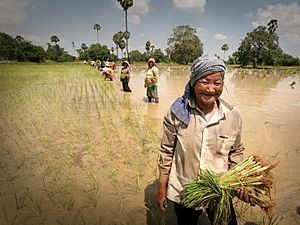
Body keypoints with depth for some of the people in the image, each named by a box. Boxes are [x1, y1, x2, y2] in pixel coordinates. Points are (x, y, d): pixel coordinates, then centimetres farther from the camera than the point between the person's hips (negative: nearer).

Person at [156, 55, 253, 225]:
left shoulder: (233, 116, -11)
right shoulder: (177, 113, -16)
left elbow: (236, 152, 4)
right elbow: (166, 151, -7)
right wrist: (162, 187, -2)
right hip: (183, 193, 0)